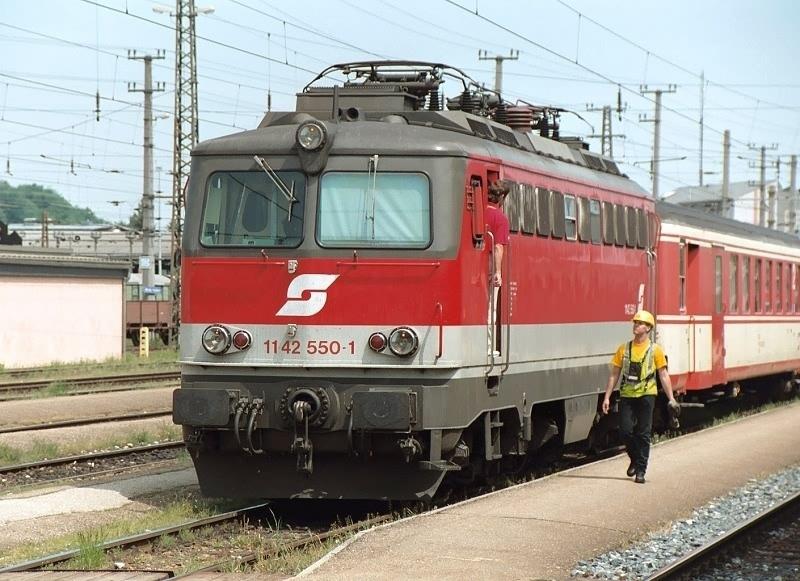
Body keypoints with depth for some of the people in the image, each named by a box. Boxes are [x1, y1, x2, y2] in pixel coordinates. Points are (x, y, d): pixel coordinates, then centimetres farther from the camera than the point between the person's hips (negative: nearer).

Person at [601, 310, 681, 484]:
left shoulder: (655, 350, 1)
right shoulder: (624, 348, 8)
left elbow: (664, 376, 2)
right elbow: (614, 374, 10)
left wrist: (671, 399, -3)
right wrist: (607, 397, 4)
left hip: (646, 395, -2)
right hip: (627, 395, 2)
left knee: (643, 434, 0)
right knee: (625, 430, -3)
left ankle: (640, 470, 6)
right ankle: (635, 459, 23)